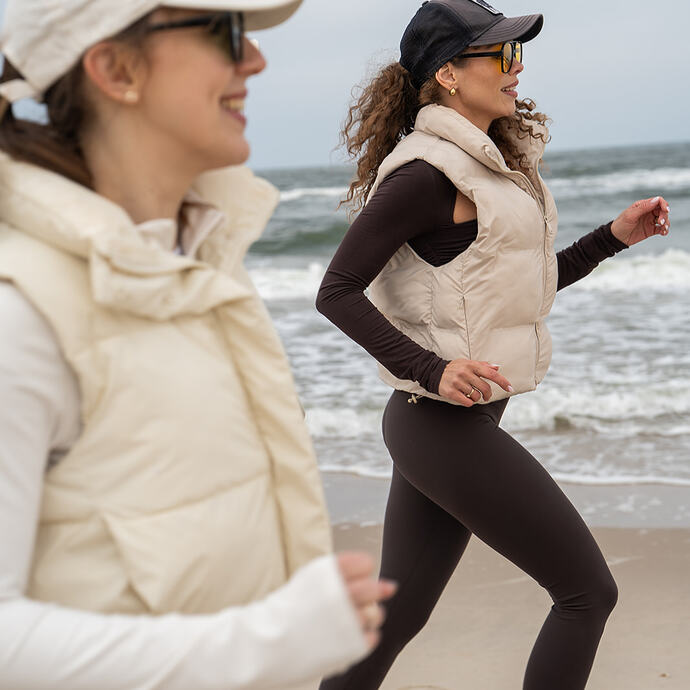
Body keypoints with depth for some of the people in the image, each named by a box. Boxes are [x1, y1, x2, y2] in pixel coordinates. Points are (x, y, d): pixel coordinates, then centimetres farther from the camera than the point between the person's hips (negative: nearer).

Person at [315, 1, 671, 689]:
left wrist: (614, 235, 12)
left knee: (397, 615, 15)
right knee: (588, 590, 0)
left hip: (438, 425, 9)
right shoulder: (429, 171, -15)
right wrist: (432, 370, -25)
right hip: (445, 425, -9)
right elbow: (337, 291, -18)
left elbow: (525, 284, 23)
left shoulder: (486, 165, 14)